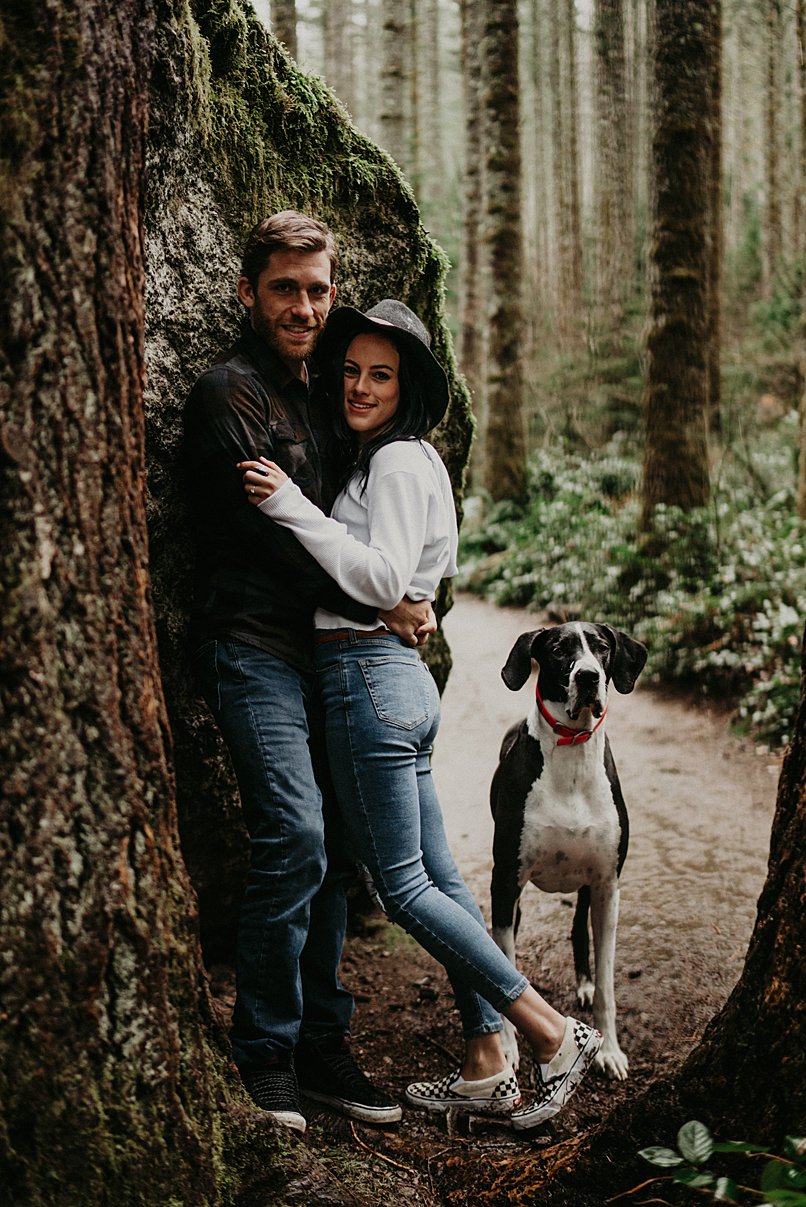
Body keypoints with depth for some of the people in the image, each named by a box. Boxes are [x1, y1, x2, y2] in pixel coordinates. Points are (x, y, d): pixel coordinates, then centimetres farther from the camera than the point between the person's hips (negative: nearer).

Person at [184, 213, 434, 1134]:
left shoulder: (309, 395, 21)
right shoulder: (229, 393, -6)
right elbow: (271, 533, -14)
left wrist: (398, 602, 6)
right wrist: (377, 608, -10)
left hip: (315, 650, 8)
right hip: (251, 649, -8)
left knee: (331, 851, 6)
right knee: (295, 840, -16)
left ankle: (320, 1048, 15)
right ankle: (263, 1059, -4)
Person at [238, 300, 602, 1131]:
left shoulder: (399, 462, -9)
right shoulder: (374, 461, 20)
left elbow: (384, 578, -20)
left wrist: (290, 506, -20)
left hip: (371, 679, -10)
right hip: (394, 681, 10)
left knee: (404, 886, -6)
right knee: (437, 876, 9)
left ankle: (554, 1033, -1)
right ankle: (485, 1069, 14)